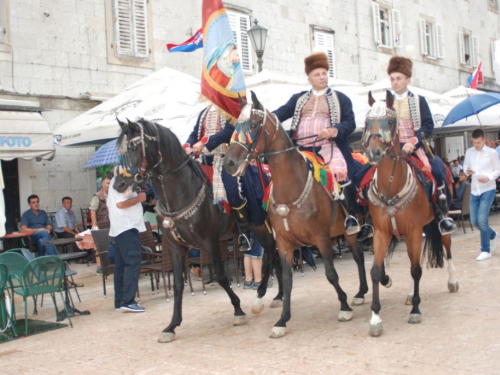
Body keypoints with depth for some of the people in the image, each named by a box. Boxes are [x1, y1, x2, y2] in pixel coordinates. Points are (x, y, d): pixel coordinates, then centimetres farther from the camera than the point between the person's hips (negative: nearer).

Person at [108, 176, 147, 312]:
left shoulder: (115, 181, 20)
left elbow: (109, 205, 24)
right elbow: (121, 203, -22)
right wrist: (139, 198, -11)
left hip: (119, 228, 10)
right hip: (127, 227, -10)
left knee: (121, 264, 10)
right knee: (133, 263, -13)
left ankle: (119, 301, 13)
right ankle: (128, 301, -16)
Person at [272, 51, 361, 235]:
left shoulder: (341, 99, 12)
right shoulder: (298, 99, 20)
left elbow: (350, 123, 2)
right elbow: (282, 113, 7)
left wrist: (333, 130, -19)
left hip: (329, 147, -3)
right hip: (302, 149, 4)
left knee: (340, 172, -27)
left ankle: (351, 216, -15)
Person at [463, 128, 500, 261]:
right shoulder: (469, 152, 5)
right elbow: (465, 166, 13)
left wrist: (489, 177, -19)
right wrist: (467, 171, -11)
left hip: (488, 190, -5)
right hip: (474, 190, 5)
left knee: (482, 219, -13)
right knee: (474, 221, 6)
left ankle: (486, 251, -1)